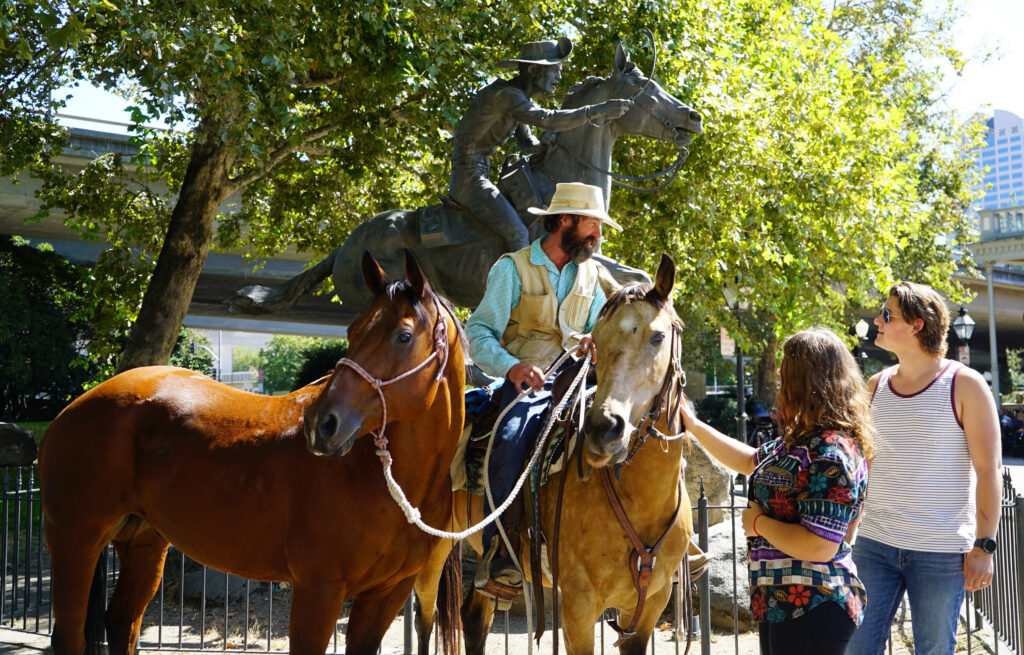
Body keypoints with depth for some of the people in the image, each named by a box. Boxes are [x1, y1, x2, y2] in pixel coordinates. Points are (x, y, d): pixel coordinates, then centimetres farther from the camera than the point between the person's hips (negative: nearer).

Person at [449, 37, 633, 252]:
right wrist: (597, 111, -35)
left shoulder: (518, 97, 12)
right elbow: (548, 120, -33)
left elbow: (527, 143, 21)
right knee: (517, 234, -21)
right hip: (468, 176, -11)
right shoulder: (504, 95, -20)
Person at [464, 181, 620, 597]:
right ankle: (497, 557, -28)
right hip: (523, 386, -5)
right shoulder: (512, 268, 0)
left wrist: (595, 341, -8)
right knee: (510, 443, -33)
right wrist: (511, 366, -26)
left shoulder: (592, 274, 16)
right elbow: (478, 333, -6)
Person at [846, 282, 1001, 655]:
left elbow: (988, 470, -7)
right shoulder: (875, 387, 9)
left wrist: (984, 547, -11)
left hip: (942, 552, -4)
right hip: (874, 545, 4)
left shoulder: (964, 385, -5)